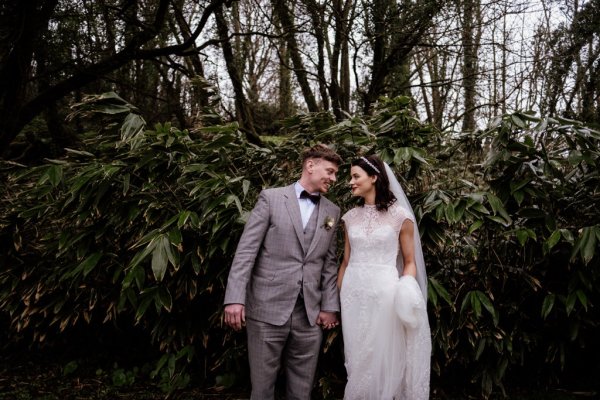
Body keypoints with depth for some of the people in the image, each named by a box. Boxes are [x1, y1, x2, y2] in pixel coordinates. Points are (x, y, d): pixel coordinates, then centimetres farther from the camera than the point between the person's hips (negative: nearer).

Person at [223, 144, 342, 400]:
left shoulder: (332, 212, 12)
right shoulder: (271, 198, -1)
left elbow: (330, 262, 13)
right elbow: (246, 250, -6)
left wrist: (330, 306, 5)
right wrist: (235, 298, -13)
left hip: (310, 314, 4)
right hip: (267, 309, -3)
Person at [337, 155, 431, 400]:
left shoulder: (399, 215, -4)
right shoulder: (350, 217, 7)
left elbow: (410, 262, 1)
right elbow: (345, 262, 12)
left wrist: (407, 290, -17)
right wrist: (335, 300, 11)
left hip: (385, 292, -3)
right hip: (353, 294, 4)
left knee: (384, 362, 5)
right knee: (357, 363, 11)